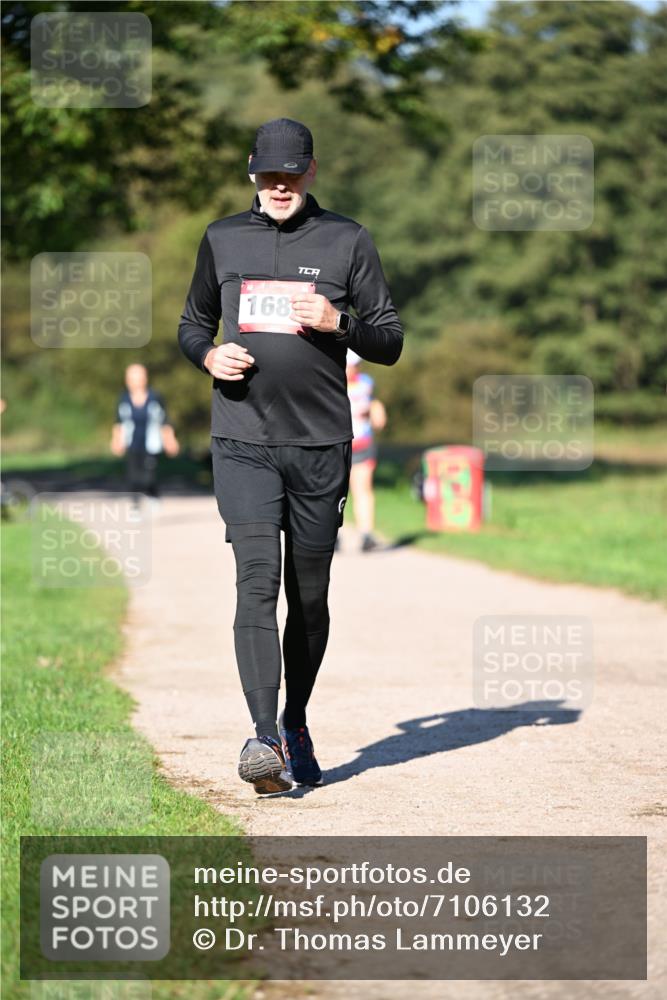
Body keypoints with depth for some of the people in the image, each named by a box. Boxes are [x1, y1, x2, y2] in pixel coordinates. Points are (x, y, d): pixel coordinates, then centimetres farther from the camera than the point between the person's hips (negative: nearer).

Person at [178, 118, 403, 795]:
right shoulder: (222, 239, 11)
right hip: (242, 441, 0)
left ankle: (296, 726, 26)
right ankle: (264, 738, -22)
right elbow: (191, 326, 21)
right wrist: (209, 355, -2)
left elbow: (390, 342, 5)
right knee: (257, 581, -14)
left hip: (320, 445, 0)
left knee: (310, 596, 7)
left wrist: (336, 321, -14)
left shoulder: (347, 241, 5)